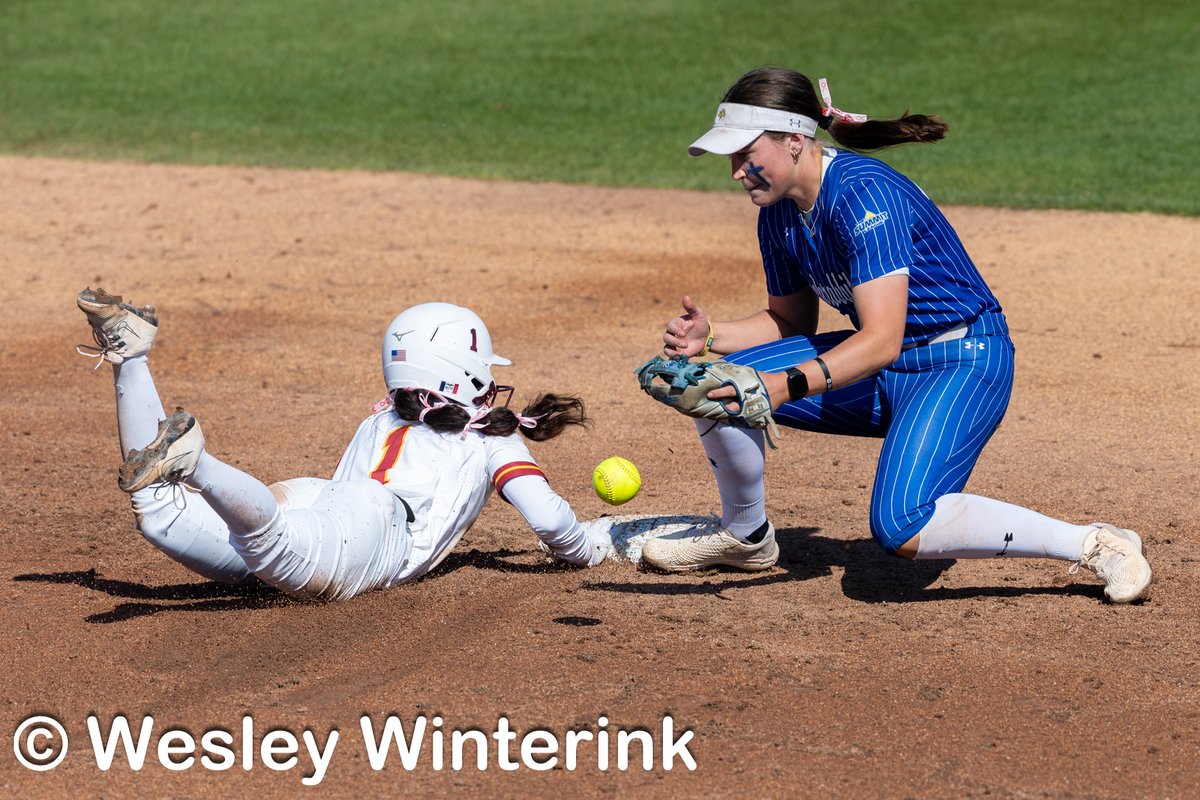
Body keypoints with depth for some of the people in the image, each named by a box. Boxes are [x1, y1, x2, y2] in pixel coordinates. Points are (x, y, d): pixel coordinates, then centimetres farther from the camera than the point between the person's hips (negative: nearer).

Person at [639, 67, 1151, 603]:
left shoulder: (864, 194, -25)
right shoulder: (778, 213, 1)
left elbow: (882, 340, -32)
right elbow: (790, 322, 15)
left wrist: (787, 384, -41)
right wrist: (711, 335, -3)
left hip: (964, 365, -8)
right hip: (882, 374, 8)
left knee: (901, 528, -29)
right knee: (720, 385, -5)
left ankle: (1094, 544, -17)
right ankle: (746, 536, 21)